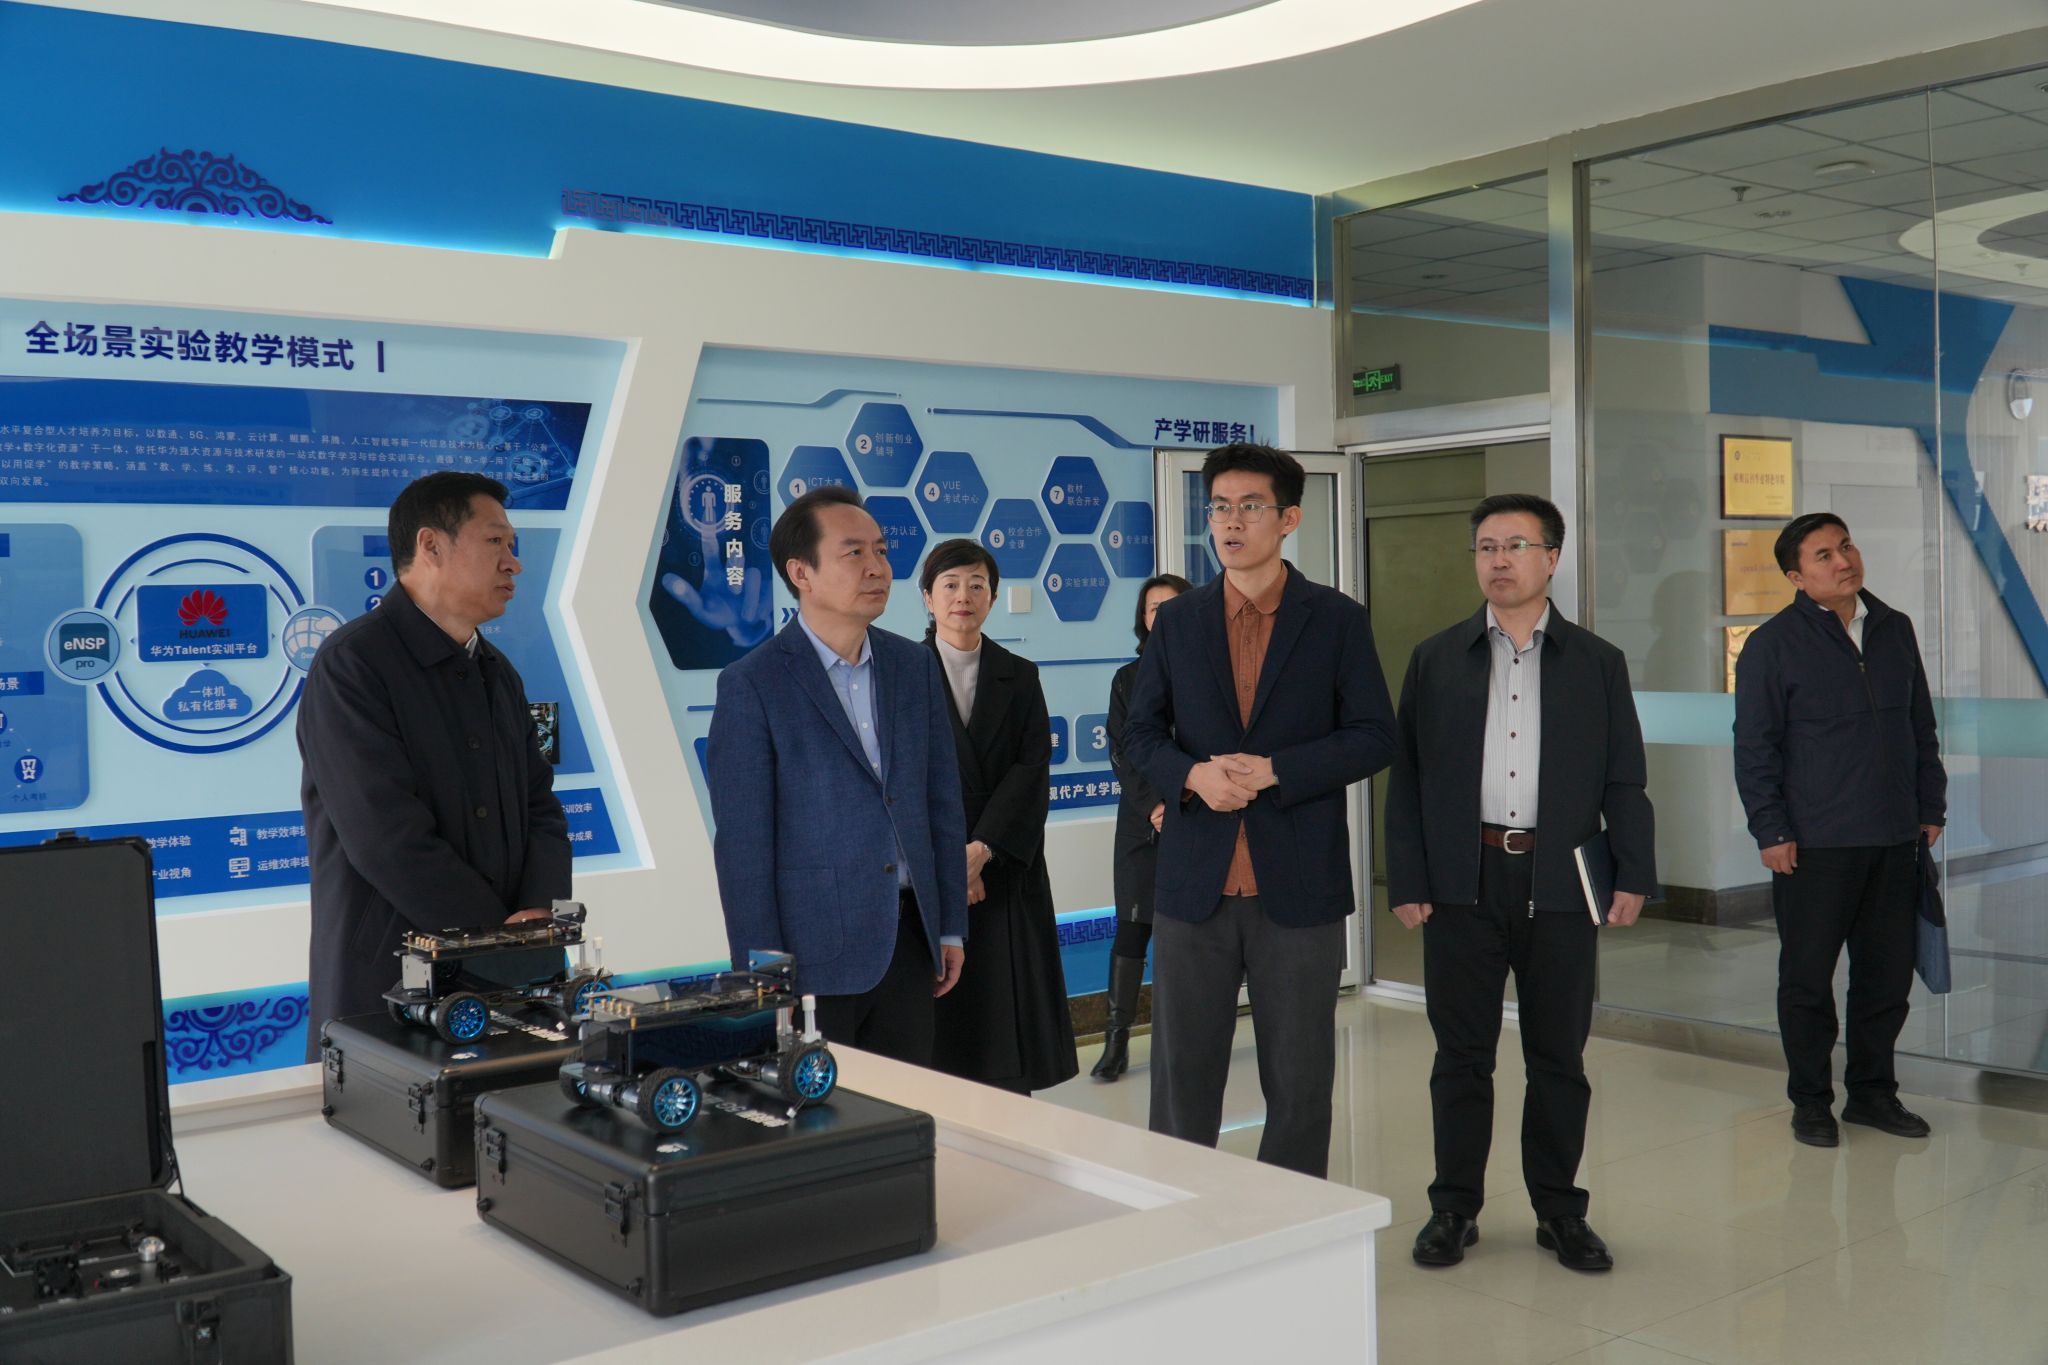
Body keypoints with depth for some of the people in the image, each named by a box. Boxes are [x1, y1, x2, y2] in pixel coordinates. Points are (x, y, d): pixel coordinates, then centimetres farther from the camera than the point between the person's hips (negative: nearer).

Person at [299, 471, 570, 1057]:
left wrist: (539, 911, -8)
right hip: (385, 989, -7)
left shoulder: (497, 672, 14)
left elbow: (541, 805, 11)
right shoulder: (350, 666, -12)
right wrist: (504, 934, -17)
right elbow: (389, 840, -20)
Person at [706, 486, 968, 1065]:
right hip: (813, 953, -5)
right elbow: (743, 845, -10)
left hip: (910, 943, 5)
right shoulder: (752, 685, -9)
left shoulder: (915, 666, 7)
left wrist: (951, 929, 10)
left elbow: (942, 805, 12)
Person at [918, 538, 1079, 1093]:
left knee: (1009, 1012, 1)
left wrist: (981, 849, -13)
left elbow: (1032, 770, 0)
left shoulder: (1020, 676, 10)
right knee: (936, 1024, -1)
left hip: (1006, 871, 2)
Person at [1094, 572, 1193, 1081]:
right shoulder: (1128, 680, 9)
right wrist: (1153, 806, -9)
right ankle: (1117, 1039, 3)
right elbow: (1121, 753, 4)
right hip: (1143, 822, 1)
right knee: (1132, 926, -2)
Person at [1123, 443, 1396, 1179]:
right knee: (1182, 1072, 8)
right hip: (1195, 882, 2)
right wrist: (1192, 775, -13)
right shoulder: (1177, 621, 8)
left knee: (1300, 1077, 9)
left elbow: (1373, 737, -3)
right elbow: (1141, 732, 9)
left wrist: (1273, 771, -15)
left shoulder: (1338, 620, 1)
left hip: (1299, 885, -1)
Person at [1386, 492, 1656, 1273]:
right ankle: (1454, 1207, 18)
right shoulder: (1435, 660, 7)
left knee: (1559, 1058, 8)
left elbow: (1624, 781, 6)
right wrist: (1407, 882, -3)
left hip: (1559, 886, 0)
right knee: (1461, 1055, 7)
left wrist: (1634, 877, -3)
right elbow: (1407, 777, 4)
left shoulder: (1597, 663, 8)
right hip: (1462, 883, 0)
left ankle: (1559, 1209, 21)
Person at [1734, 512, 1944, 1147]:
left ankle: (1872, 1091, 25)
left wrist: (1931, 808, 13)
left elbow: (1921, 727, 18)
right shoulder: (1772, 645, -5)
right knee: (1807, 976, 3)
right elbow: (1754, 748, -5)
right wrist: (1771, 832, -9)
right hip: (1813, 844, -5)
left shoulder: (1895, 630, 10)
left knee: (1889, 972, 10)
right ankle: (1810, 1100, 17)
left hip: (1894, 839, 5)